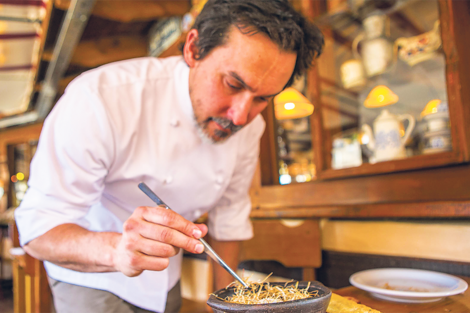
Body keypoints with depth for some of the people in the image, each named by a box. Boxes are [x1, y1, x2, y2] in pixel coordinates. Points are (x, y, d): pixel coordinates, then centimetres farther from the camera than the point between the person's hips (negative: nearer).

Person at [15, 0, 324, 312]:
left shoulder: (249, 126, -14)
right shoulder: (100, 99, -32)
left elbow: (230, 214, -2)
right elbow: (38, 227, -28)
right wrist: (113, 250, -48)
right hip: (92, 279, -3)